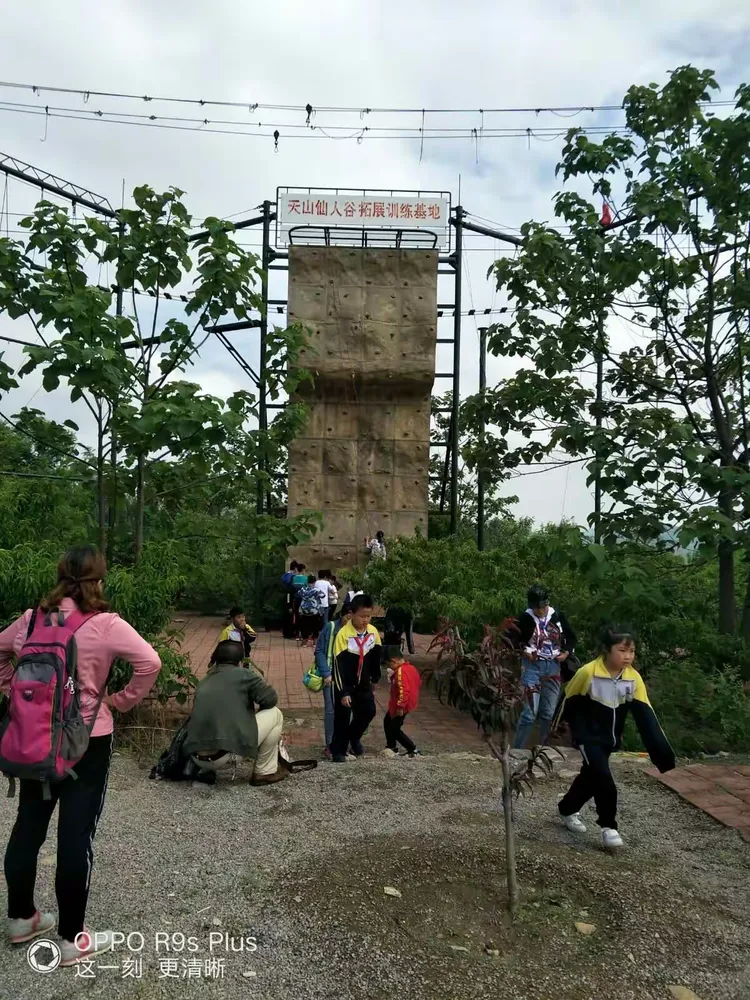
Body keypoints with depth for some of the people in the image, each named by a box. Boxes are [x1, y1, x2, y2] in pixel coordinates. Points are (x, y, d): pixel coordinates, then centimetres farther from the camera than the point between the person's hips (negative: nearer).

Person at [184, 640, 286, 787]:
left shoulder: (204, 683, 19)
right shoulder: (244, 675, 1)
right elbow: (271, 699, 4)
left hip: (198, 758, 7)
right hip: (225, 755, -7)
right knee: (274, 714, 11)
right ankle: (265, 772, 18)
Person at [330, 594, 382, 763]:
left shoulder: (373, 632, -7)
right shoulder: (343, 634, -24)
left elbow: (376, 657, 8)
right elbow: (339, 665, -22)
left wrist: (375, 678, 14)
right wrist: (343, 692, -22)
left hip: (363, 682, 5)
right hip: (344, 683, -5)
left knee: (368, 711, 8)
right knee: (343, 716, 1)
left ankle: (354, 737, 34)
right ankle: (338, 750, 19)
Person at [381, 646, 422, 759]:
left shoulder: (400, 671, -26)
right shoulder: (411, 667, 4)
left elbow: (403, 690, -32)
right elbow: (419, 682, 15)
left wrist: (400, 707, -27)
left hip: (400, 706, -10)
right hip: (409, 702, 10)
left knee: (395, 729, 4)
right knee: (387, 722, 23)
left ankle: (413, 750, 9)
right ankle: (391, 747, 35)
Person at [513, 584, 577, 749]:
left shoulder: (558, 616, 0)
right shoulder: (526, 618, -10)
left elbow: (571, 637, 13)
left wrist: (566, 652, -2)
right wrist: (524, 651, -18)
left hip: (553, 668, 4)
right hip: (533, 667, -4)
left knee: (549, 712, 10)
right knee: (530, 712, -8)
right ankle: (517, 749, 1)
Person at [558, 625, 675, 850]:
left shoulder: (633, 678, -12)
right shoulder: (588, 673, -25)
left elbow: (645, 715, -12)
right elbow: (570, 703, -10)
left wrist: (661, 751, -18)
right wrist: (578, 732, -3)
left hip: (610, 738, 6)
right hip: (589, 736, -5)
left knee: (591, 776, 18)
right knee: (603, 778, -17)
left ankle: (568, 809, 40)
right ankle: (608, 826, 1)